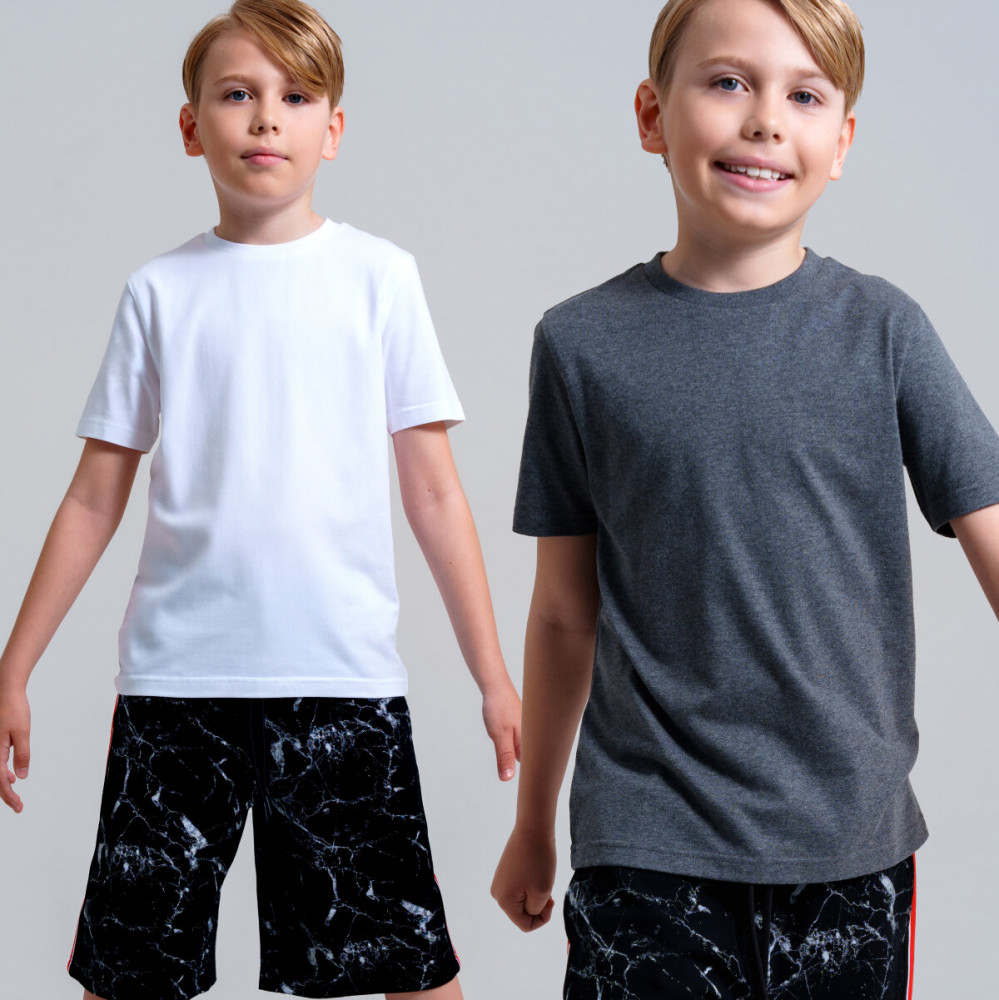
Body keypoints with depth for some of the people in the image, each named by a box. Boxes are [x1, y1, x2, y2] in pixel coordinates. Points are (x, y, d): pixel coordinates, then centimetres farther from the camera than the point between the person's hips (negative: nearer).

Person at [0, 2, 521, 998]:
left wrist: (492, 675, 2)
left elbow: (433, 490, 5)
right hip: (176, 673, 1)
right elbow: (93, 501, 10)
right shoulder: (161, 291, 6)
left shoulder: (378, 276, 5)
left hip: (342, 672, -1)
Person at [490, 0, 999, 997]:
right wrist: (532, 825, 16)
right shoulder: (582, 344, 0)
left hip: (851, 844, 1)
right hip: (645, 849, 0)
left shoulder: (882, 331, -1)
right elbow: (565, 615, 8)